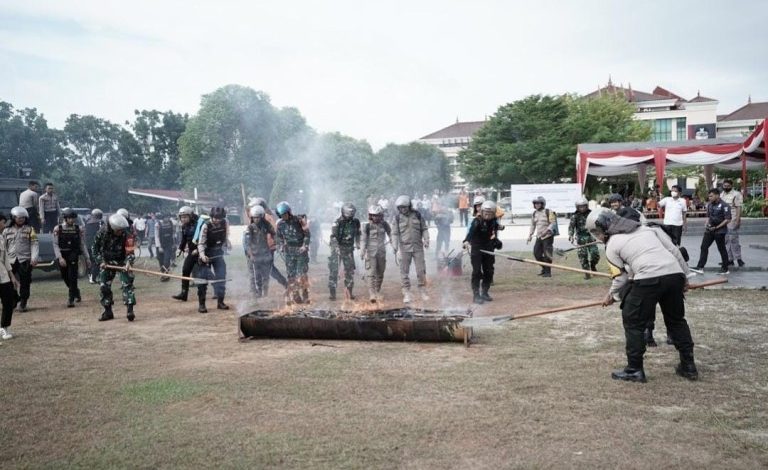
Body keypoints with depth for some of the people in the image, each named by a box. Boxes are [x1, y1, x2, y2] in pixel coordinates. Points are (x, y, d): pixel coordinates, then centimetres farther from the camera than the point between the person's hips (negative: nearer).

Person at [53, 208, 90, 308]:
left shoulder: (79, 229, 1)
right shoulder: (57, 229, -2)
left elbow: (82, 245, 6)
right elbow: (55, 245, -5)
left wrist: (87, 258, 3)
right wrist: (60, 257, -16)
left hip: (73, 255, -1)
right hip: (62, 256, 1)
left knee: (72, 277, -9)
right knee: (65, 277, 12)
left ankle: (71, 299, -4)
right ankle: (76, 293, 37)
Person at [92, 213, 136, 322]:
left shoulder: (126, 235, -22)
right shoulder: (102, 233, -14)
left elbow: (130, 251, -26)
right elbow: (95, 248, -2)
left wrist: (128, 263, -44)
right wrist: (100, 261, -10)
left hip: (122, 262, -3)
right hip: (106, 262, 3)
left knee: (127, 284, -16)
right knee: (103, 286, 3)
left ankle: (130, 310, -17)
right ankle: (108, 311, 16)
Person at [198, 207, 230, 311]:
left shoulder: (224, 223, -6)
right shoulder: (206, 226, -19)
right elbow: (201, 243, -22)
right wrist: (202, 254, -36)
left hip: (219, 253, 4)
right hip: (207, 254, -4)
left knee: (221, 277, 3)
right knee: (203, 278, -4)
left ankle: (220, 302, 15)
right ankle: (202, 304, 3)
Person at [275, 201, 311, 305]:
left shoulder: (299, 221, -9)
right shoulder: (280, 224, 3)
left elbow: (307, 234, -3)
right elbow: (279, 237, 16)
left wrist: (305, 246, -12)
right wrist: (281, 248, 3)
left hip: (301, 250, -3)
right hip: (289, 252, 3)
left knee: (301, 274, -5)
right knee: (291, 275, 1)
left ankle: (304, 297, 1)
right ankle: (293, 296, 7)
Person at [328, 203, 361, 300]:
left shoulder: (355, 222, 1)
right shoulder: (337, 222, -14)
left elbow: (357, 233, 18)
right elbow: (333, 237, -20)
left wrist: (357, 243, 5)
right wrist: (337, 248, -32)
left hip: (349, 248, 4)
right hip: (337, 248, -4)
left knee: (350, 270, 6)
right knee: (334, 270, -6)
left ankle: (349, 291, 18)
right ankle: (332, 292, 0)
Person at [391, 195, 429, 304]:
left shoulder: (417, 215, 3)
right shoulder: (398, 217, 0)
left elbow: (424, 229, 9)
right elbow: (395, 233, 1)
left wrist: (426, 240, -4)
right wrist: (395, 246, -9)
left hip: (418, 247, 1)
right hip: (405, 248, -1)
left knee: (421, 270, 0)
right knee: (404, 271, 0)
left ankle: (423, 291, 13)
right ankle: (406, 293, 7)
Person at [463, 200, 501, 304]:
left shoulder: (494, 221, -3)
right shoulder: (477, 221, -21)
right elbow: (470, 232, -37)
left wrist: (496, 241, 10)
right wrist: (466, 241, -52)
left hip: (488, 248, 6)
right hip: (476, 248, -6)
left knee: (489, 271, 10)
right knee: (477, 271, -10)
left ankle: (484, 293, 25)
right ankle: (476, 295, -2)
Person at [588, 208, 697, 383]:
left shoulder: (611, 246, 11)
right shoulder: (646, 229, 25)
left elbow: (622, 275, 14)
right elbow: (673, 249, 20)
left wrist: (612, 295, 29)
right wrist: (684, 275, 25)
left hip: (648, 278, -6)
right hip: (675, 274, 6)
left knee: (633, 322, 9)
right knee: (676, 320, 22)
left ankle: (634, 369, 11)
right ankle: (688, 366, 28)